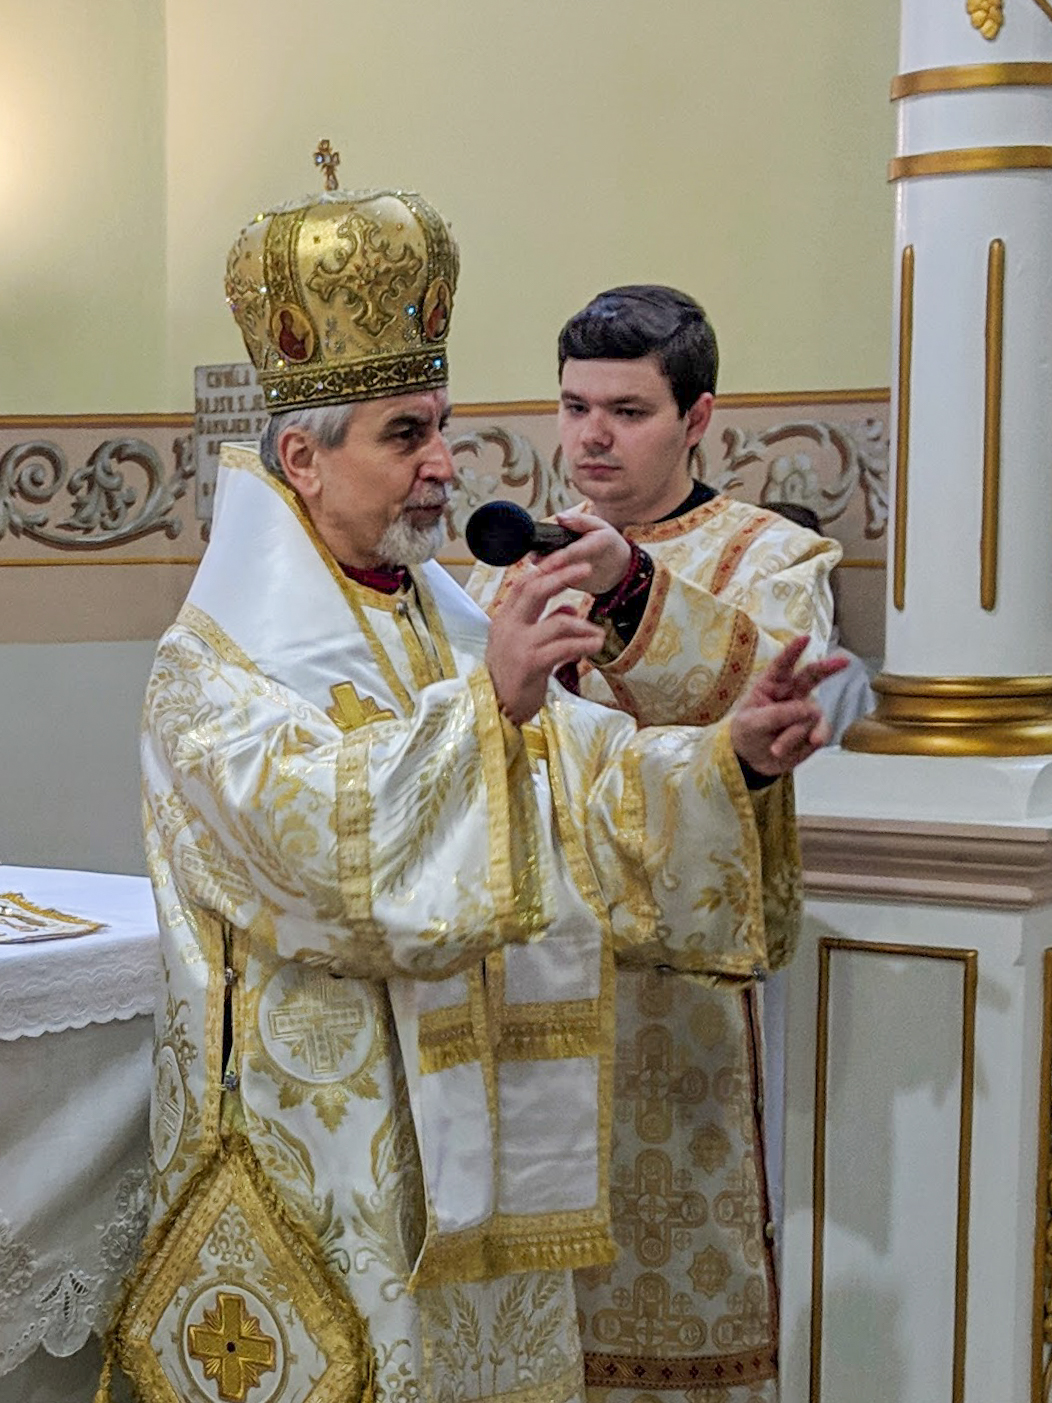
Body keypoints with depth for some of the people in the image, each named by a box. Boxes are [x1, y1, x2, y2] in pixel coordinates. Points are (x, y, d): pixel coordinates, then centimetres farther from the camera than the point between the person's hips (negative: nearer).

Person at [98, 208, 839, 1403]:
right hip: (320, 1144, -7)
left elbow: (589, 778, 5)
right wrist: (484, 704, -36)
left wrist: (729, 757, -13)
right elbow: (309, 827, -28)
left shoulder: (451, 627, 13)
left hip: (476, 1128, 7)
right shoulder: (214, 665, -10)